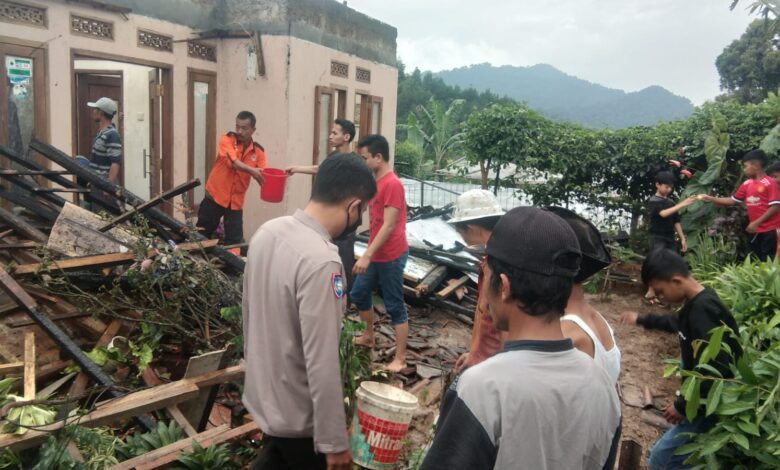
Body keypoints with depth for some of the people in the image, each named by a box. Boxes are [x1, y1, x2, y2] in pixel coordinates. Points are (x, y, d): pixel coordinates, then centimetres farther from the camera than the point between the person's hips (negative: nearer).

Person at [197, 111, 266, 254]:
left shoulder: (258, 151, -2)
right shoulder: (227, 140, -10)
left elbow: (263, 175, -10)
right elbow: (233, 162, -28)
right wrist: (252, 171, -45)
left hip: (236, 202, 2)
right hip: (215, 196, -2)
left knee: (234, 241, 4)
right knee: (202, 235, 12)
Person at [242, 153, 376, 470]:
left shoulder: (267, 232, -6)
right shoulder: (321, 262, -32)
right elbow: (322, 366, -29)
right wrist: (334, 441, -18)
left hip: (262, 393, 7)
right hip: (298, 414, -7)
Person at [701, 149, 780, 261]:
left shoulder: (769, 183, -13)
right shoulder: (747, 184, 9)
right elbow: (732, 200, 16)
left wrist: (756, 222, -19)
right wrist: (711, 198, 11)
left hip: (770, 230, -7)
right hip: (755, 230, 7)